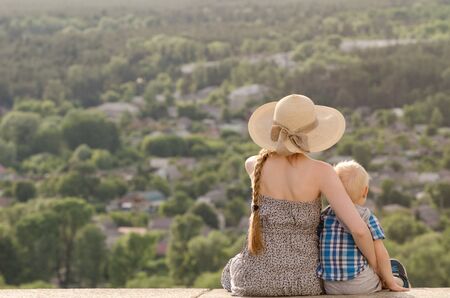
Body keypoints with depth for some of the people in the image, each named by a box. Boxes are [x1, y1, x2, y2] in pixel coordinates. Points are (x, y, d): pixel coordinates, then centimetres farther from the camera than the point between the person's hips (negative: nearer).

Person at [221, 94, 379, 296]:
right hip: (302, 281, 0)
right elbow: (359, 229, -20)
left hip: (258, 277, 1)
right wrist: (377, 270, -4)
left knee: (231, 273, 40)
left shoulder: (254, 164, -8)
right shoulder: (322, 172, -16)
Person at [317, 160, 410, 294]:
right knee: (396, 266, 23)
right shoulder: (368, 218, -5)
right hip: (361, 286, -4)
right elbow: (381, 254, -7)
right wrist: (390, 282, 3)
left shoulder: (324, 216, 6)